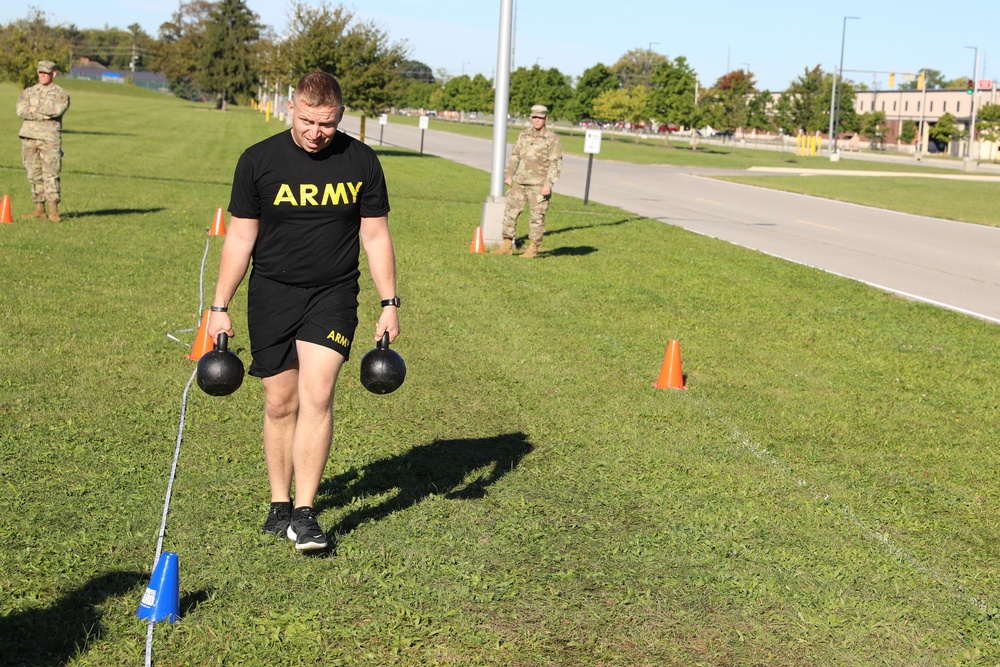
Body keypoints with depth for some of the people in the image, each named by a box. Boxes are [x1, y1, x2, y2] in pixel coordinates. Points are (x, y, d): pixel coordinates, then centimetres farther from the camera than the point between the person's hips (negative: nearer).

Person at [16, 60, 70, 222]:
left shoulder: (61, 93, 6)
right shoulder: (27, 92, 14)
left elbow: (56, 110, -13)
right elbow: (21, 111, -3)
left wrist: (36, 109, -4)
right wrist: (44, 115, -13)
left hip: (50, 138, -4)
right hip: (29, 136, 4)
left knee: (50, 174, -10)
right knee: (34, 175, 4)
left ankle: (54, 210, -11)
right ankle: (39, 208, 9)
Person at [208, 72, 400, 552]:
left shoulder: (360, 162, -1)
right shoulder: (258, 161, -3)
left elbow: (375, 235, 6)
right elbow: (240, 237, 3)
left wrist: (389, 303, 2)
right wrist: (220, 306, 2)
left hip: (333, 295, 0)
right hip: (272, 295, 1)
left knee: (317, 396, -15)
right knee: (280, 403, 4)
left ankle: (305, 512, -10)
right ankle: (279, 503, 19)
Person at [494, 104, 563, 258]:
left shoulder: (552, 139, -5)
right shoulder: (524, 134, 11)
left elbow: (556, 163, -9)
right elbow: (515, 156, 17)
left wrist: (549, 184, -16)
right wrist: (508, 175, 8)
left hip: (539, 185, -5)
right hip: (519, 182, 5)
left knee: (537, 216, -1)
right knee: (510, 211, 3)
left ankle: (533, 248, 7)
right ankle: (507, 246, 9)